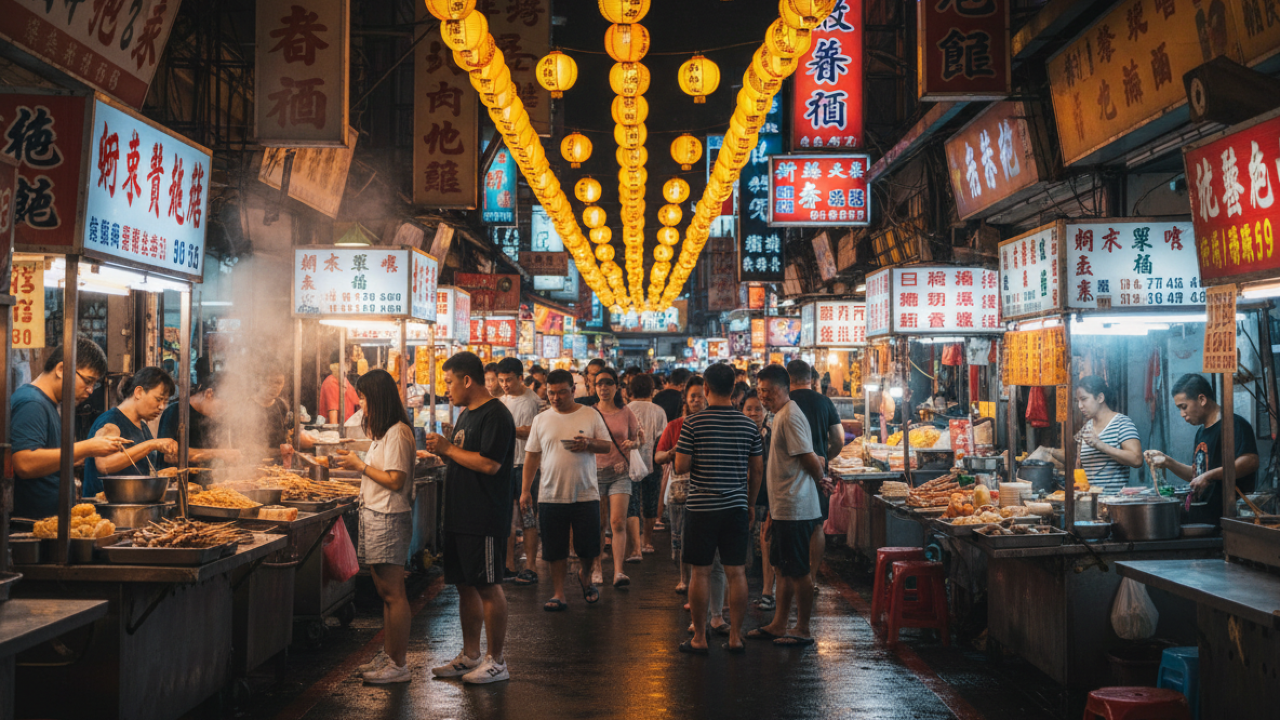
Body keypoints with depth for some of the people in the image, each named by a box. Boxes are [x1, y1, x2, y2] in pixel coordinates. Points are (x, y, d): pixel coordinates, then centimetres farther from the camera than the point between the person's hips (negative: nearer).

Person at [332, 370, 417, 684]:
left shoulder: (397, 433, -15)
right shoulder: (383, 432, 17)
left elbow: (395, 480, -20)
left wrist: (360, 465, -12)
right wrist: (356, 461, 9)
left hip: (388, 519, -10)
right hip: (374, 516, 10)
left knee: (393, 593, -5)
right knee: (385, 592, 14)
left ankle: (398, 665, 0)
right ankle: (387, 655, 21)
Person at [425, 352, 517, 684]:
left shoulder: (495, 415, -14)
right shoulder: (467, 414, 16)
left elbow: (489, 464, -24)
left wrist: (448, 448, -15)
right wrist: (441, 451, 5)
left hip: (485, 519, -9)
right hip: (460, 516, 10)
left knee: (488, 587, -2)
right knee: (466, 585, 14)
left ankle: (497, 662, 7)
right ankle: (470, 656, 24)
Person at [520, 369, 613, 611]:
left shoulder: (591, 415, 2)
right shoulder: (541, 420, 6)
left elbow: (608, 445, 5)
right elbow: (532, 456, 8)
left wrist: (589, 443, -16)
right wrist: (525, 490, 4)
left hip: (586, 495, -1)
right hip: (550, 497, 1)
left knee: (589, 548, 2)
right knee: (555, 549, 5)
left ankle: (585, 575, 32)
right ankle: (558, 593, 17)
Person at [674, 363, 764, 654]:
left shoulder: (693, 424, -8)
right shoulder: (748, 425, 2)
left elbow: (681, 466, -8)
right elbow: (757, 470, 7)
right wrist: (751, 503, 20)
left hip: (701, 507, -3)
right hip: (736, 507, 3)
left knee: (700, 572, 5)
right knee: (736, 572, 7)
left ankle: (699, 638, 11)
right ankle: (735, 637, 12)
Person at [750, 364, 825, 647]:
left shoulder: (790, 417, -17)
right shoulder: (781, 415, 16)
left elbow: (810, 460, -19)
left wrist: (819, 475, 2)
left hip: (794, 510, -10)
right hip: (784, 509, 10)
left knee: (798, 571, -1)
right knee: (782, 568, 16)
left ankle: (802, 631, 7)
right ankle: (778, 625, 25)